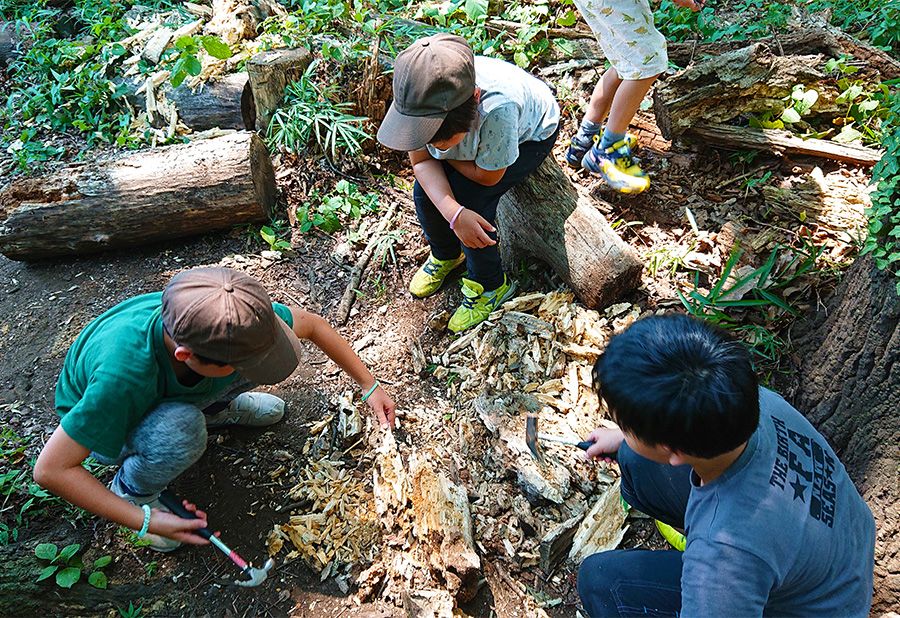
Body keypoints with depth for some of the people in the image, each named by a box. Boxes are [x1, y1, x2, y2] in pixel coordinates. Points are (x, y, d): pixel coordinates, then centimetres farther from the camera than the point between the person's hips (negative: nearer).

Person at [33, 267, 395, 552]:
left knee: (258, 341, -20)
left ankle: (215, 407, 11)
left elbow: (311, 325, -14)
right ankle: (132, 491, -4)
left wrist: (369, 386, -10)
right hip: (104, 421, -4)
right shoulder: (123, 374, -45)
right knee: (180, 430, -38)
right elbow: (50, 469, -34)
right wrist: (145, 521, -33)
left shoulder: (234, 316, -32)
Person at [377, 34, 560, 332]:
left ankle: (490, 285, 2)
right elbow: (421, 161, -21)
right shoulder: (416, 100, -33)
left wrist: (442, 150, -18)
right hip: (470, 129, 5)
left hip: (530, 135, -4)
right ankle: (446, 255, 23)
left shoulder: (497, 107, -47)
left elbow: (487, 175, -30)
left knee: (470, 198, -23)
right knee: (425, 192, -11)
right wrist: (454, 214, -37)